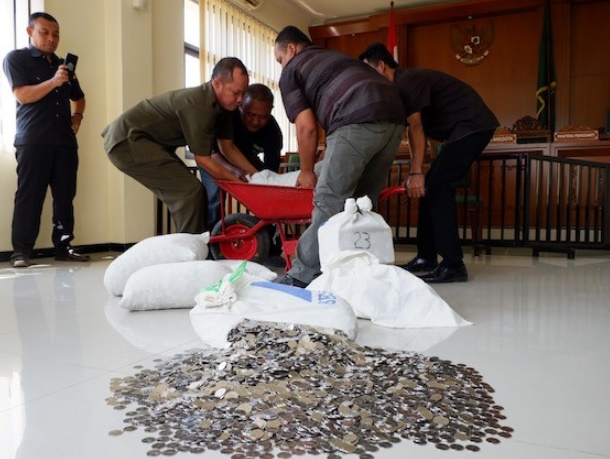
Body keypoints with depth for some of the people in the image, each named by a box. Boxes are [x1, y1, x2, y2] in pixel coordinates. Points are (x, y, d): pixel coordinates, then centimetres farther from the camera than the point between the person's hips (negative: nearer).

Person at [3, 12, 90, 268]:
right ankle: (21, 251, -3)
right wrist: (53, 82, -21)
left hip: (65, 141, 5)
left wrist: (77, 117, 15)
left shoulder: (63, 64, 21)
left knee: (65, 197, 2)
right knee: (29, 196, -6)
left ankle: (63, 247, 9)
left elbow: (78, 97, 34)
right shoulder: (16, 59, 5)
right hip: (33, 141, -5)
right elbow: (22, 95, -9)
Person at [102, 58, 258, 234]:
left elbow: (228, 148, 9)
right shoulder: (198, 105, -27)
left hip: (149, 140, 10)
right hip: (127, 140, -10)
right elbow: (203, 160, -20)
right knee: (189, 190, -17)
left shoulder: (222, 105, 1)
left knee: (184, 193, 11)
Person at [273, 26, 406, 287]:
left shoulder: (291, 71, 17)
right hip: (393, 117, 7)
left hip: (358, 120, -7)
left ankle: (303, 277, -3)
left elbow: (307, 127, 7)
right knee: (362, 201, 13)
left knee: (329, 202, -5)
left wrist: (306, 171, 19)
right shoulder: (336, 57, 38)